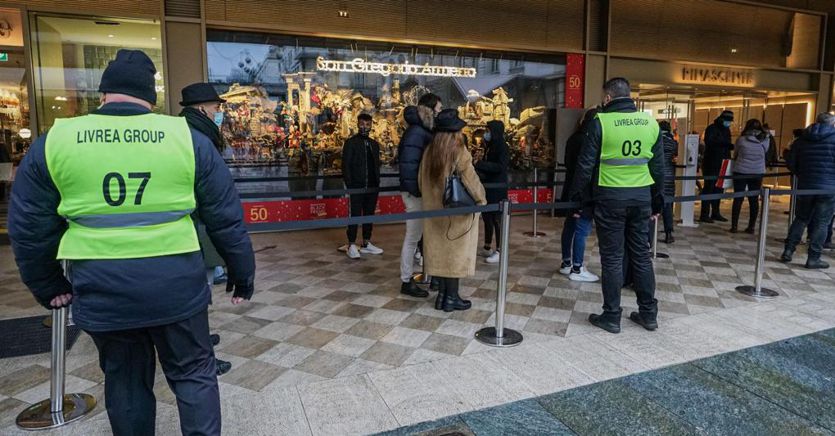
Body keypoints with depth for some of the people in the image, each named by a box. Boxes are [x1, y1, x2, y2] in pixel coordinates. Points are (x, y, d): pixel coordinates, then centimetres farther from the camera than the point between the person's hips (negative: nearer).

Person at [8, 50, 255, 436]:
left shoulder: (53, 142, 2)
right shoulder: (188, 138, -2)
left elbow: (29, 228, 8)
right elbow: (226, 218, 1)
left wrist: (47, 286, 21)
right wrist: (242, 273, 11)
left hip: (100, 288, 2)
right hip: (176, 282, -1)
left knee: (124, 379, 20)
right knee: (193, 374, 14)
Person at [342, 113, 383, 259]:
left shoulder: (374, 144, 15)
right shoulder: (351, 143, 0)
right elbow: (345, 165, -4)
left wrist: (377, 184, 7)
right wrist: (349, 185, -11)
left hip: (372, 187, 5)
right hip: (356, 187, -5)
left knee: (369, 215, 9)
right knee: (355, 216, -3)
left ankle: (366, 244, 18)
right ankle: (352, 246, 3)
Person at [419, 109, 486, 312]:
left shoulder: (429, 150, 1)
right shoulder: (459, 151, -15)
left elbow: (422, 179, 8)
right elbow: (470, 180, -14)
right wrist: (481, 200, 0)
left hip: (435, 209, 5)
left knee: (439, 249, 12)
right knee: (455, 251, 4)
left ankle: (442, 294, 19)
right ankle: (452, 297, 11)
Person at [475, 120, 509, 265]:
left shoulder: (502, 147, -11)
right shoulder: (490, 146, 12)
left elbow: (501, 166, -21)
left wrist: (481, 165, -23)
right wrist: (480, 171, 0)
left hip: (498, 188, -8)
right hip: (488, 186, 8)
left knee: (497, 219, -4)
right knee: (486, 216, 13)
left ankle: (499, 251, 3)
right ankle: (487, 248, 24)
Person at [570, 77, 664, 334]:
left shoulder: (600, 122, -8)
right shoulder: (650, 122, 7)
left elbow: (586, 165, -8)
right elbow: (658, 167, 11)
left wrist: (576, 197, 2)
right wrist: (657, 202, 19)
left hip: (610, 197, -4)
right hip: (641, 197, 4)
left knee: (612, 258, 3)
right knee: (641, 255, 14)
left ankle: (611, 317, 11)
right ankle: (648, 314, 23)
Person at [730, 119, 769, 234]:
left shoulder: (741, 139, -5)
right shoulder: (765, 140, 0)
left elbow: (735, 155, 6)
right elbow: (765, 154, 12)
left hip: (741, 172, -2)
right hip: (758, 173, 2)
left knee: (738, 198, 3)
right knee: (754, 199, 7)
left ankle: (734, 226, 1)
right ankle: (751, 227, 10)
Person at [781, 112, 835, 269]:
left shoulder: (802, 139, 5)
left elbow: (791, 163, 5)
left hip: (805, 186, 4)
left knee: (800, 219, 15)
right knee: (821, 223, 3)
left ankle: (788, 251, 12)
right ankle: (813, 258, 5)